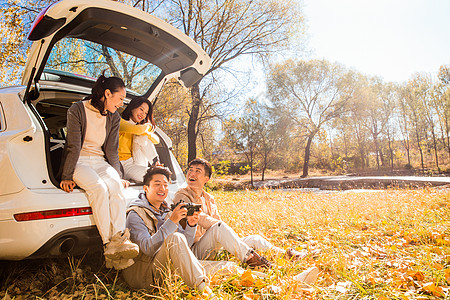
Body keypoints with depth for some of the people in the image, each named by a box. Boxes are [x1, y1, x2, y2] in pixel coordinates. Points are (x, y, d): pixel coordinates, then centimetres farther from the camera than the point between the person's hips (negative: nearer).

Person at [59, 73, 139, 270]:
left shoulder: (114, 118, 8)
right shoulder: (77, 110, -6)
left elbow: (112, 150, 7)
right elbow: (74, 145, -11)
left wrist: (118, 176, -2)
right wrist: (67, 176, -15)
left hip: (100, 161, 4)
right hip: (78, 161, -4)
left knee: (116, 185, -30)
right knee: (99, 187, -34)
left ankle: (119, 239, -37)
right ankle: (108, 244, -33)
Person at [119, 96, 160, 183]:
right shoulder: (120, 122, -5)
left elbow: (157, 140, 7)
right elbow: (139, 129, -25)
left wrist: (147, 132, -13)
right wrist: (148, 125, -3)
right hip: (123, 165, -7)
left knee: (142, 137, -15)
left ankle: (155, 162, -16)